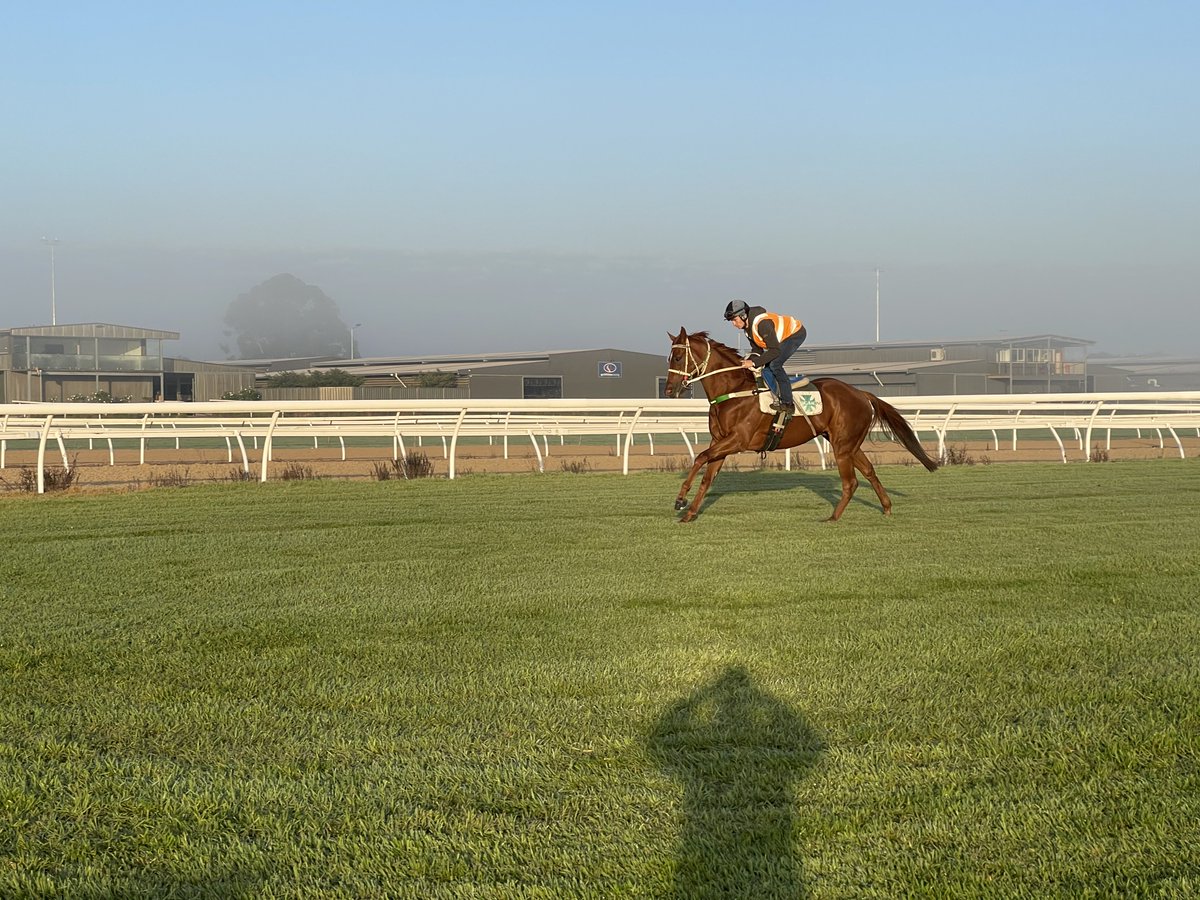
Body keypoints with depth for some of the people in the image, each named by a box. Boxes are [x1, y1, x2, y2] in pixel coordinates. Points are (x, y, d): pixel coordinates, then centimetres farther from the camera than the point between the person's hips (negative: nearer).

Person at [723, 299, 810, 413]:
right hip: (785, 336, 10)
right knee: (767, 366, 6)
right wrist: (750, 360, -17)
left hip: (796, 333, -10)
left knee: (774, 364, -20)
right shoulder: (747, 326, -3)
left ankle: (787, 402, -16)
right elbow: (757, 349, 4)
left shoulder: (762, 323, -34)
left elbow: (775, 350, -34)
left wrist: (754, 363, -33)